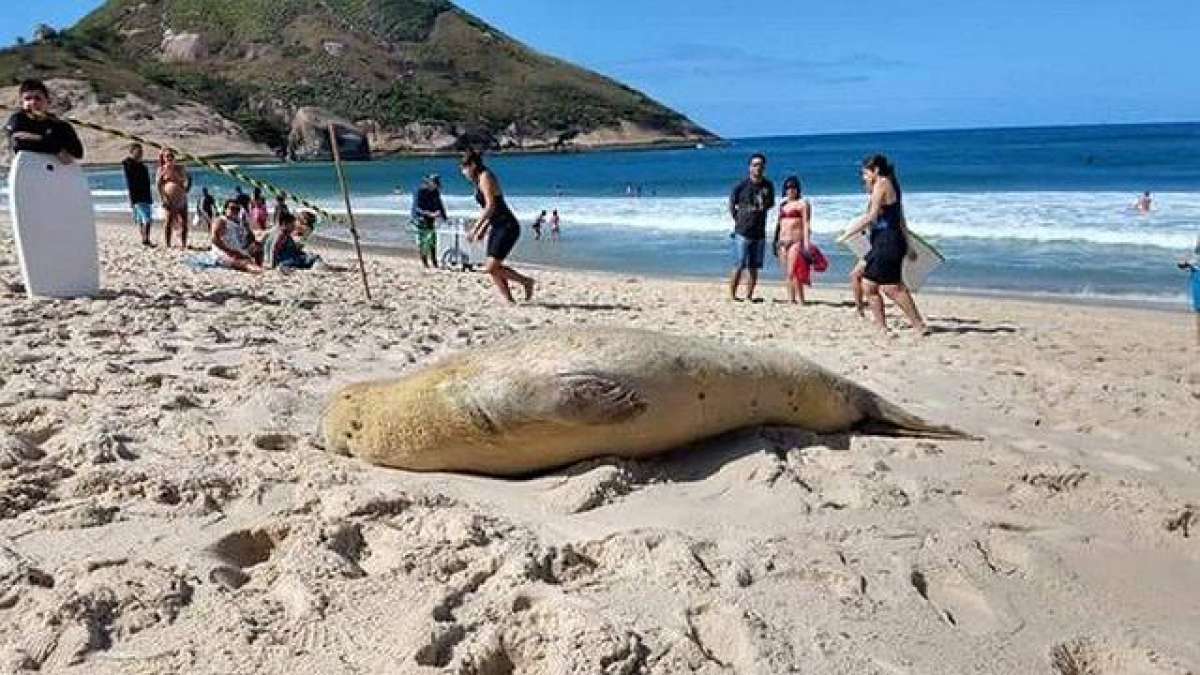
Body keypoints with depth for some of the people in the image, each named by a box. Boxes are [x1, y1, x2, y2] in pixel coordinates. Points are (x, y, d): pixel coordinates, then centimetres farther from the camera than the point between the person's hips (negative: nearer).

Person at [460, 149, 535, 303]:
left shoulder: (485, 177, -11)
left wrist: (476, 227, -17)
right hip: (498, 227, 10)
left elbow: (490, 206, -20)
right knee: (492, 268, 5)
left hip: (507, 227, -10)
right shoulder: (480, 180, 17)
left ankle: (526, 281, 0)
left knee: (491, 268, -14)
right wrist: (483, 230, 19)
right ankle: (508, 300, 8)